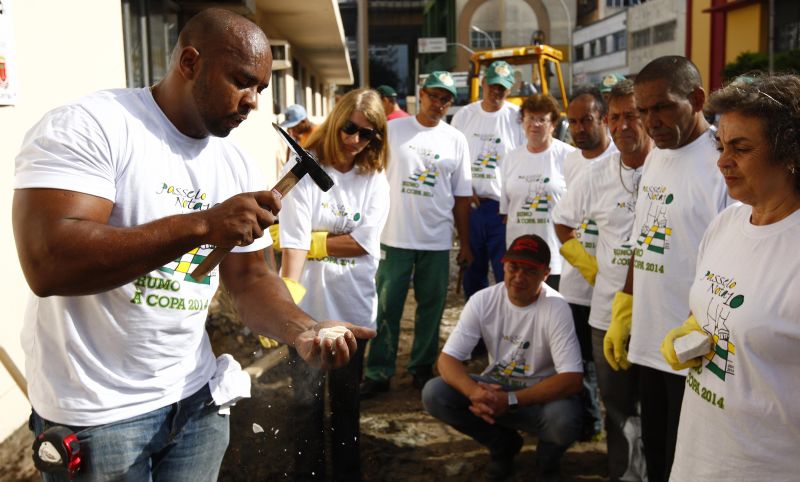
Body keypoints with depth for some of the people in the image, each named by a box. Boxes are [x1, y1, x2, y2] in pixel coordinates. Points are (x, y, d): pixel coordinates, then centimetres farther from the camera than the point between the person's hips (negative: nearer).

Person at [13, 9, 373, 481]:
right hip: (97, 411, -5)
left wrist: (304, 331, -15)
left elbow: (251, 279, 5)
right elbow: (48, 264, -27)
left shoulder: (238, 166, 3)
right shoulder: (86, 126, -16)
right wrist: (201, 225, -31)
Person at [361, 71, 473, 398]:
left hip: (437, 241, 2)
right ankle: (378, 373, 13)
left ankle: (422, 368, 24)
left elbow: (461, 196, 9)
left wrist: (464, 243, 8)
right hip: (394, 237, -2)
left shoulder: (456, 140, 7)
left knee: (431, 308, 9)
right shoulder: (393, 130, 2)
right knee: (386, 308, 2)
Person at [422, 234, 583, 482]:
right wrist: (474, 391, -35)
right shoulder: (482, 301, -11)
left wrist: (510, 401, -34)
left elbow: (572, 380, -25)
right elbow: (447, 359, -13)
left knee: (564, 422, -36)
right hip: (494, 387, 3)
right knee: (433, 394, -19)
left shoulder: (556, 309, -19)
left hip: (540, 393, -3)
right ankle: (503, 444, 6)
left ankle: (547, 458, 4)